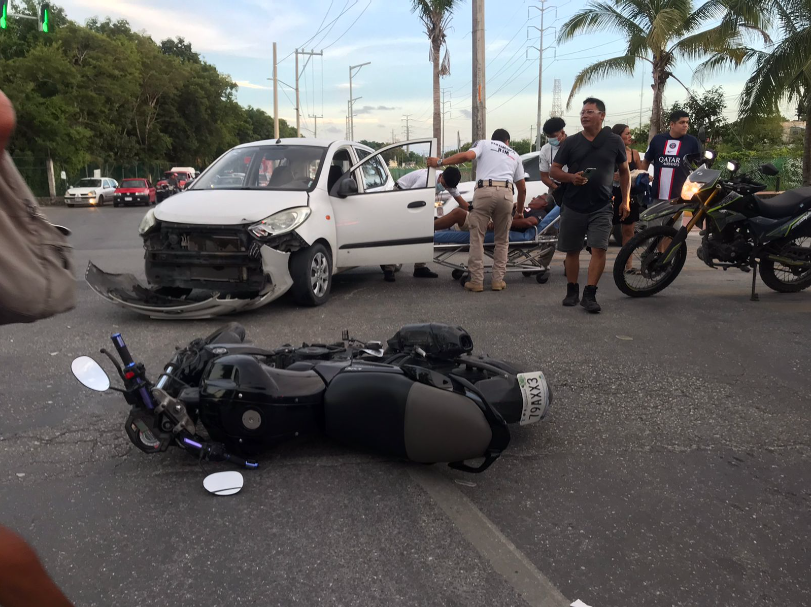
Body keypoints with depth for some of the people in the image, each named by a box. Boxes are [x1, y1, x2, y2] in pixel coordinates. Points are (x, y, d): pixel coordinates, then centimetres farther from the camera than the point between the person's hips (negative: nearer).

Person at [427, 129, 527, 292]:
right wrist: (520, 211, 42)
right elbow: (522, 188, 30)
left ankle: (477, 281, 0)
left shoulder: (484, 143, 20)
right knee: (502, 240, 14)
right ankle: (498, 280, 10)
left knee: (477, 237, 3)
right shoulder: (514, 155, 29)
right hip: (506, 194, 3)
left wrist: (440, 162, 4)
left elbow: (466, 156, -3)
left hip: (485, 191, -3)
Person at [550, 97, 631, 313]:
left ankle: (589, 294, -8)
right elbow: (554, 170, 6)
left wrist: (625, 200, 8)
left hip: (601, 207, -1)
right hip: (573, 206, 1)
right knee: (572, 250, 8)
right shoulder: (571, 142, 5)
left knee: (599, 249, -12)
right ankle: (572, 291, 22)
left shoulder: (614, 142, 5)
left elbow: (624, 171, 14)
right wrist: (571, 177, -14)